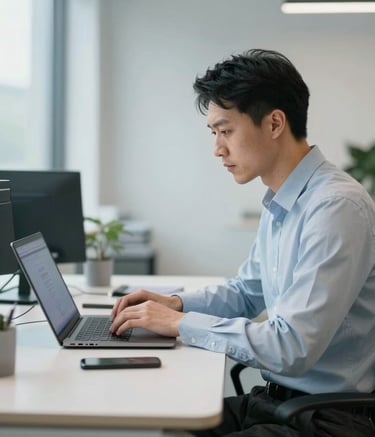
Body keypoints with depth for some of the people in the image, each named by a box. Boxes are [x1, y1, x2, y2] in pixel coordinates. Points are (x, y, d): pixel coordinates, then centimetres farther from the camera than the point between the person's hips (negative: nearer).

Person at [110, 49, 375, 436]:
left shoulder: (337, 207, -22)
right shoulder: (279, 205, 8)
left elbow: (291, 348, -26)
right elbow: (246, 293, 23)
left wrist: (181, 323, -16)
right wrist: (178, 302, 5)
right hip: (275, 399, 8)